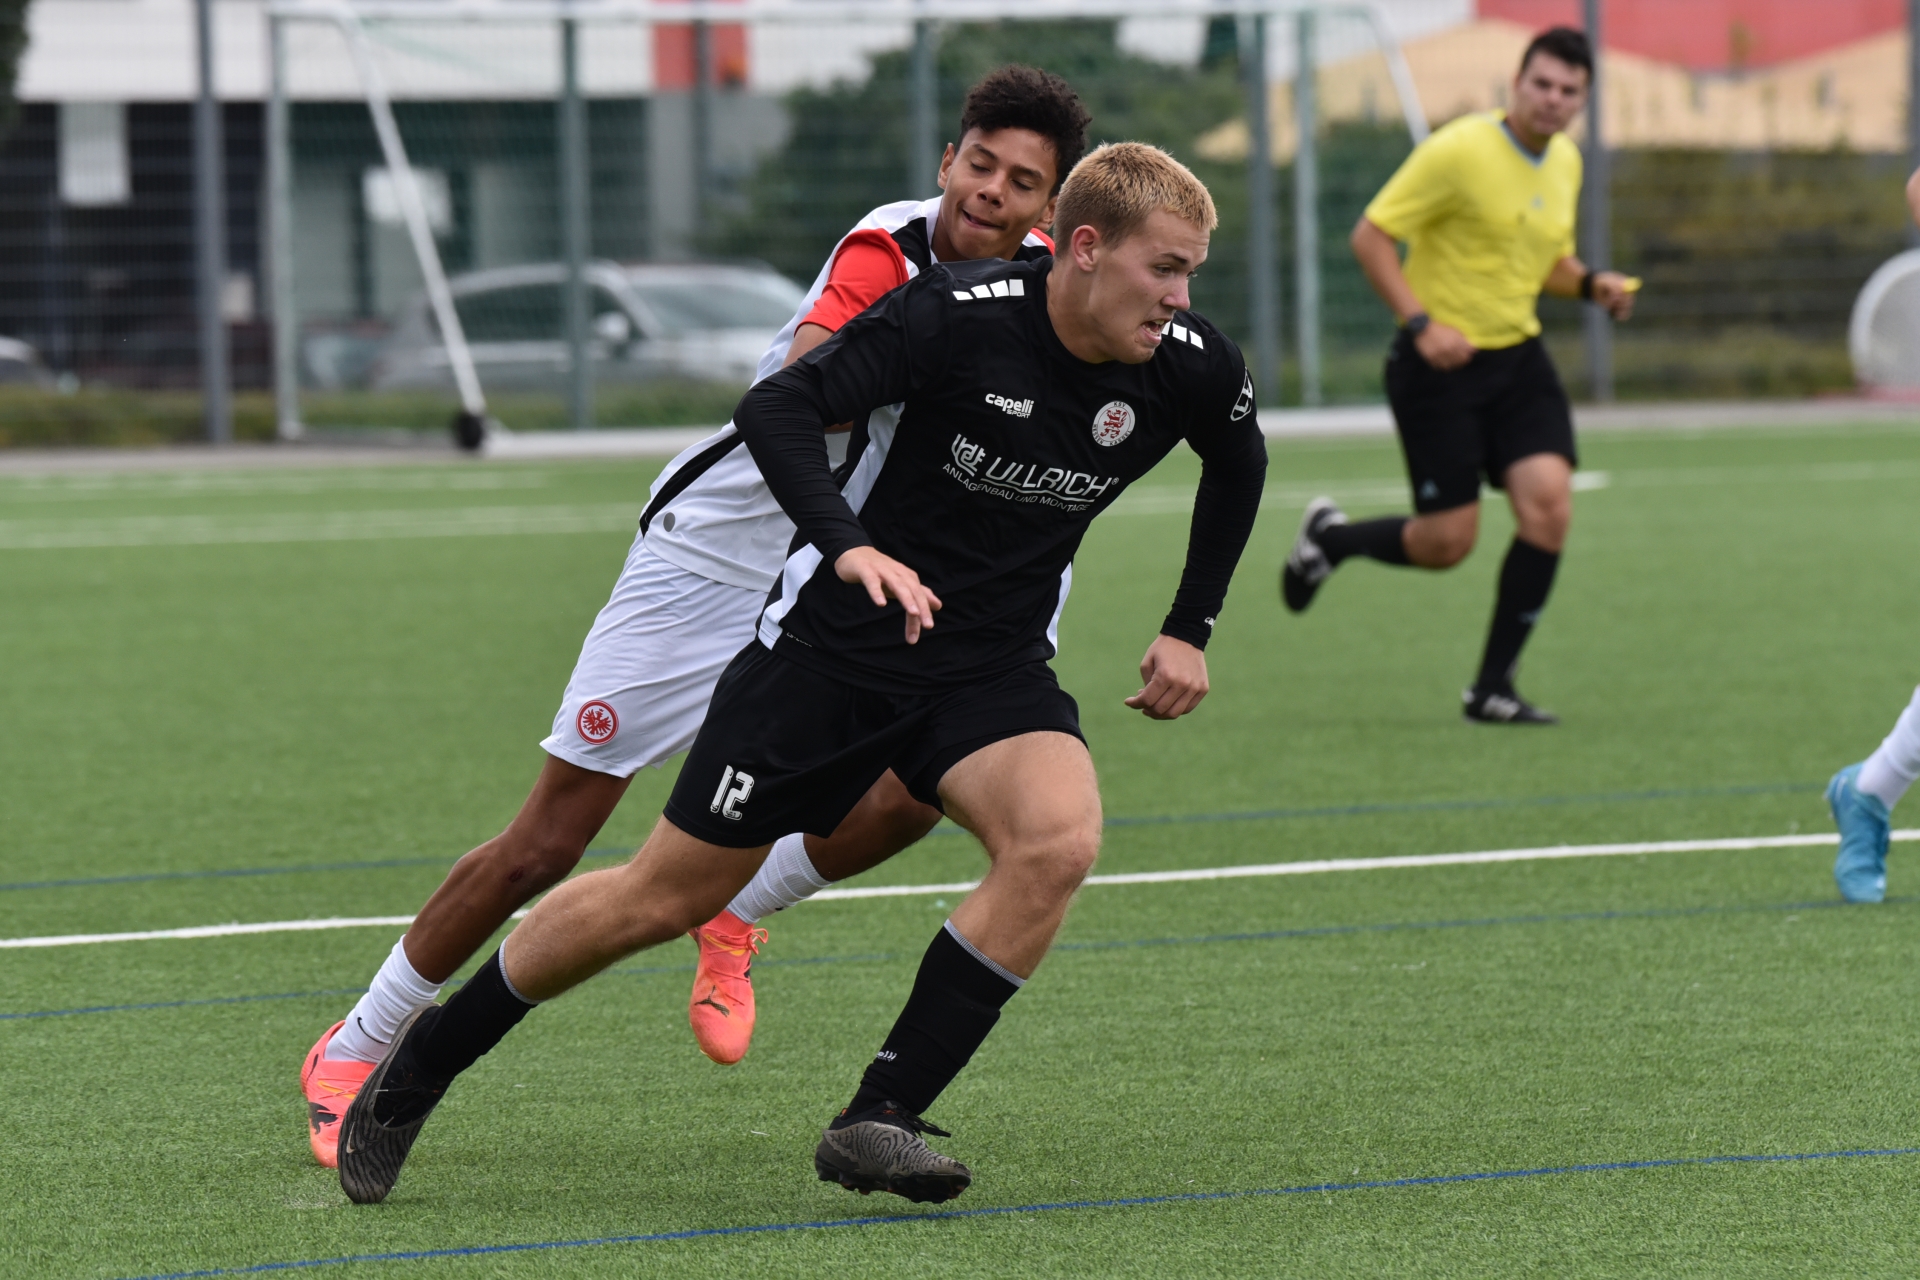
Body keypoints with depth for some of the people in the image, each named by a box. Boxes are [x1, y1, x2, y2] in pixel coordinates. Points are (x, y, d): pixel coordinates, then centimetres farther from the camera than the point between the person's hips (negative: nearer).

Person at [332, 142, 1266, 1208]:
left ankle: (877, 1121, -18)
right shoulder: (957, 316, -22)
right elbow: (776, 409, -26)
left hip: (992, 670, 4)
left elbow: (1238, 466, 16)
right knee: (669, 894, 2)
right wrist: (851, 546, -41)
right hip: (833, 643, -3)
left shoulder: (1189, 369, -8)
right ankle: (424, 1060, 24)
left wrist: (1189, 631, 14)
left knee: (1059, 839, -28)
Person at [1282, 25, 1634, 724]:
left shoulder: (1565, 163, 8)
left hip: (1517, 354, 6)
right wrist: (1422, 324, -23)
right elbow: (1370, 235, -14)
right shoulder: (1460, 151, -15)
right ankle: (1330, 535, 28)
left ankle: (1493, 687, -1)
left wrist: (1592, 283, 1)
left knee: (1548, 507, -13)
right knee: (1447, 542, -6)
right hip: (1441, 360, -6)